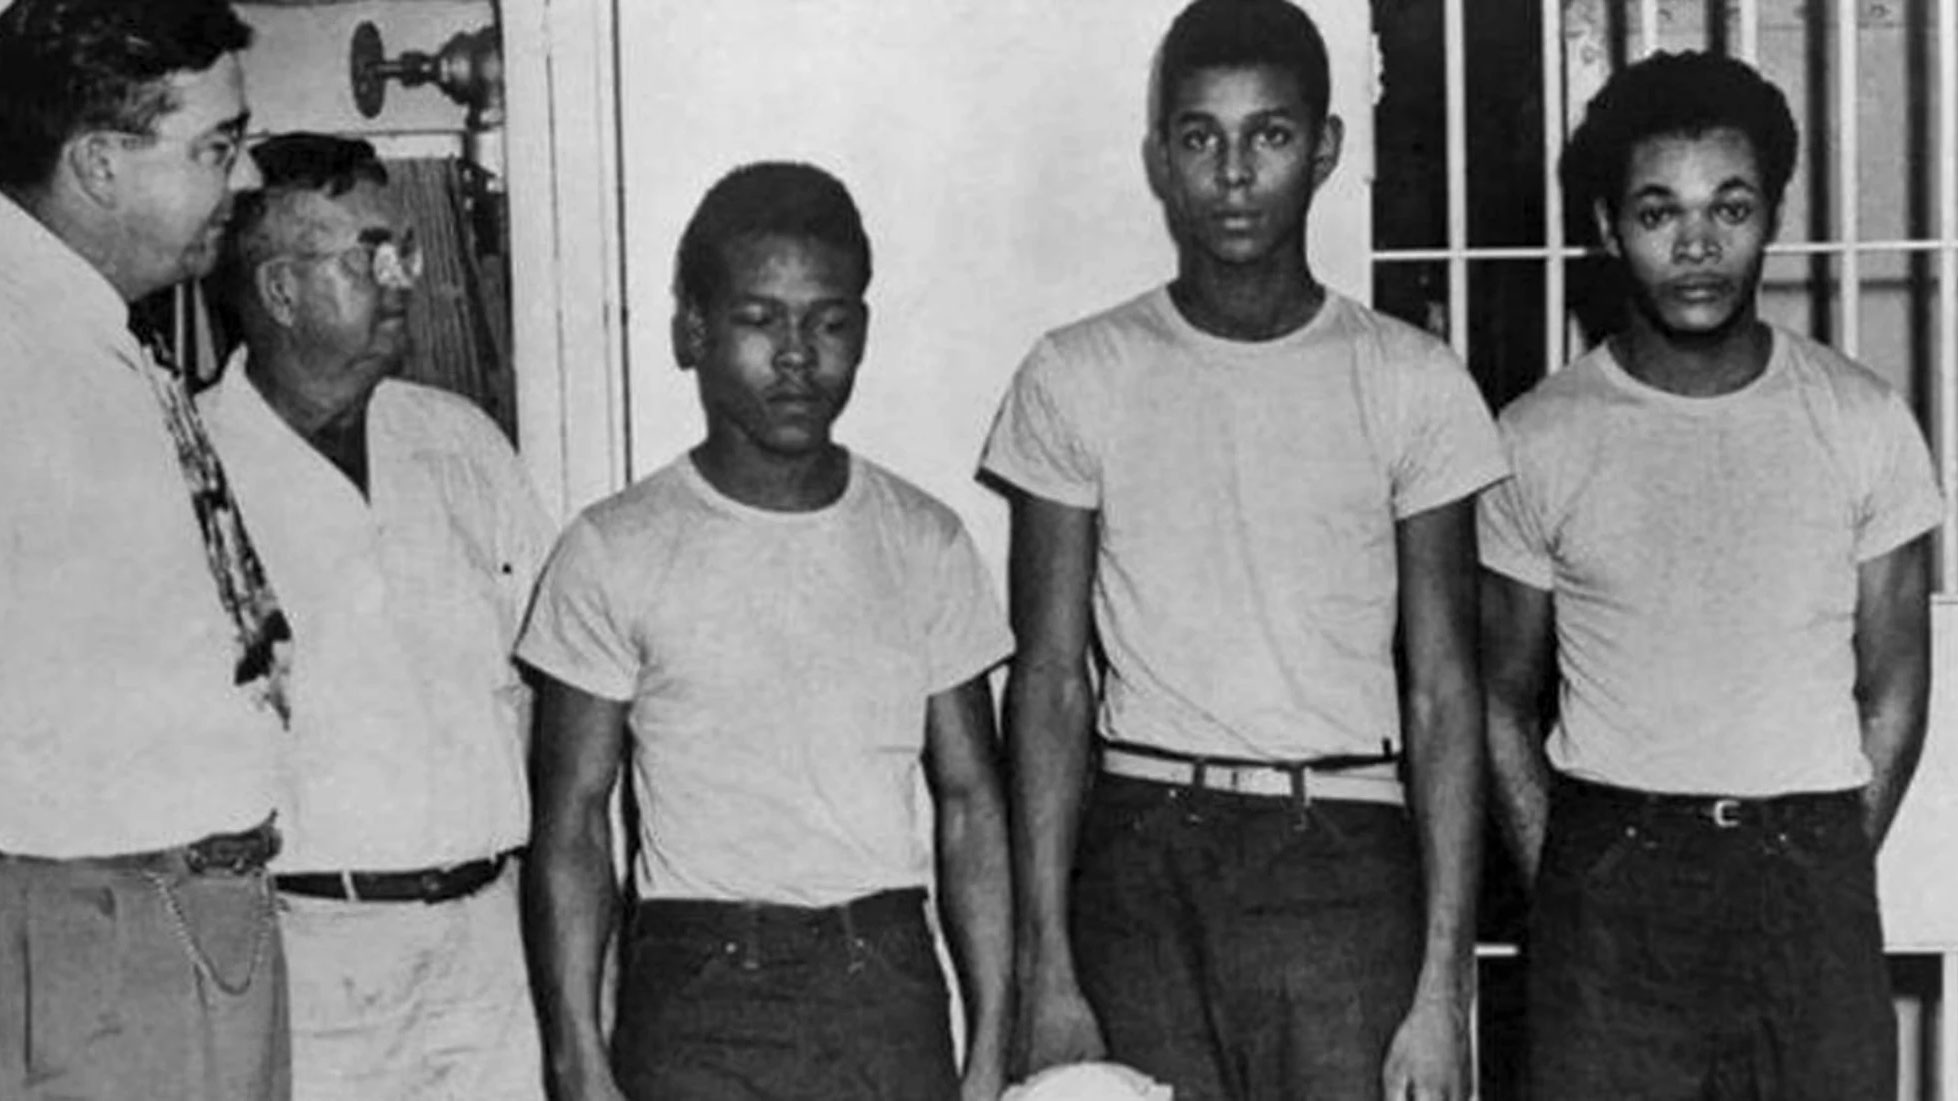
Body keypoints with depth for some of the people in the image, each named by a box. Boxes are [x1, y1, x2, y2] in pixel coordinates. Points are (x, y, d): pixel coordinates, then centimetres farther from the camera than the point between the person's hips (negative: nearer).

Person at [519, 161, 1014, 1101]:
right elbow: (570, 827, -2)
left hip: (891, 989, 2)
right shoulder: (617, 554, -3)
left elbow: (970, 804, 6)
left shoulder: (925, 545, 4)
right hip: (696, 1000, -2)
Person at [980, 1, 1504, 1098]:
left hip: (1348, 856, 0)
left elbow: (1443, 695, 1)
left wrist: (1444, 984, -5)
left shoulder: (1411, 381, 2)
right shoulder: (1077, 379, 3)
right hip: (1145, 858, 0)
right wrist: (1046, 972, -3)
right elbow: (1050, 684, 3)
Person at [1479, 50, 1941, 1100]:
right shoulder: (1537, 442, -1)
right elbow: (1503, 706, 6)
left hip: (1808, 866, 1)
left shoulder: (1864, 424, 2)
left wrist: (1825, 884, 2)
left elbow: (1891, 691, 7)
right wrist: (1565, 892, 0)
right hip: (1607, 871, 0)